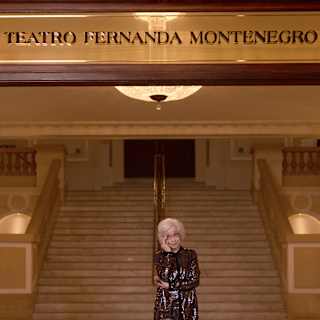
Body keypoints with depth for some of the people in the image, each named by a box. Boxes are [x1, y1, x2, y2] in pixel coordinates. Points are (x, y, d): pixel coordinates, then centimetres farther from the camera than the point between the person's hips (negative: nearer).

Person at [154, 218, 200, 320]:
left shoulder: (190, 255, 3)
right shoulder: (159, 256, 2)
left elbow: (195, 281, -5)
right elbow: (165, 278, -13)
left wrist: (170, 286, -9)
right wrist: (168, 253, -12)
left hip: (187, 305, 1)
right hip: (165, 306, -1)